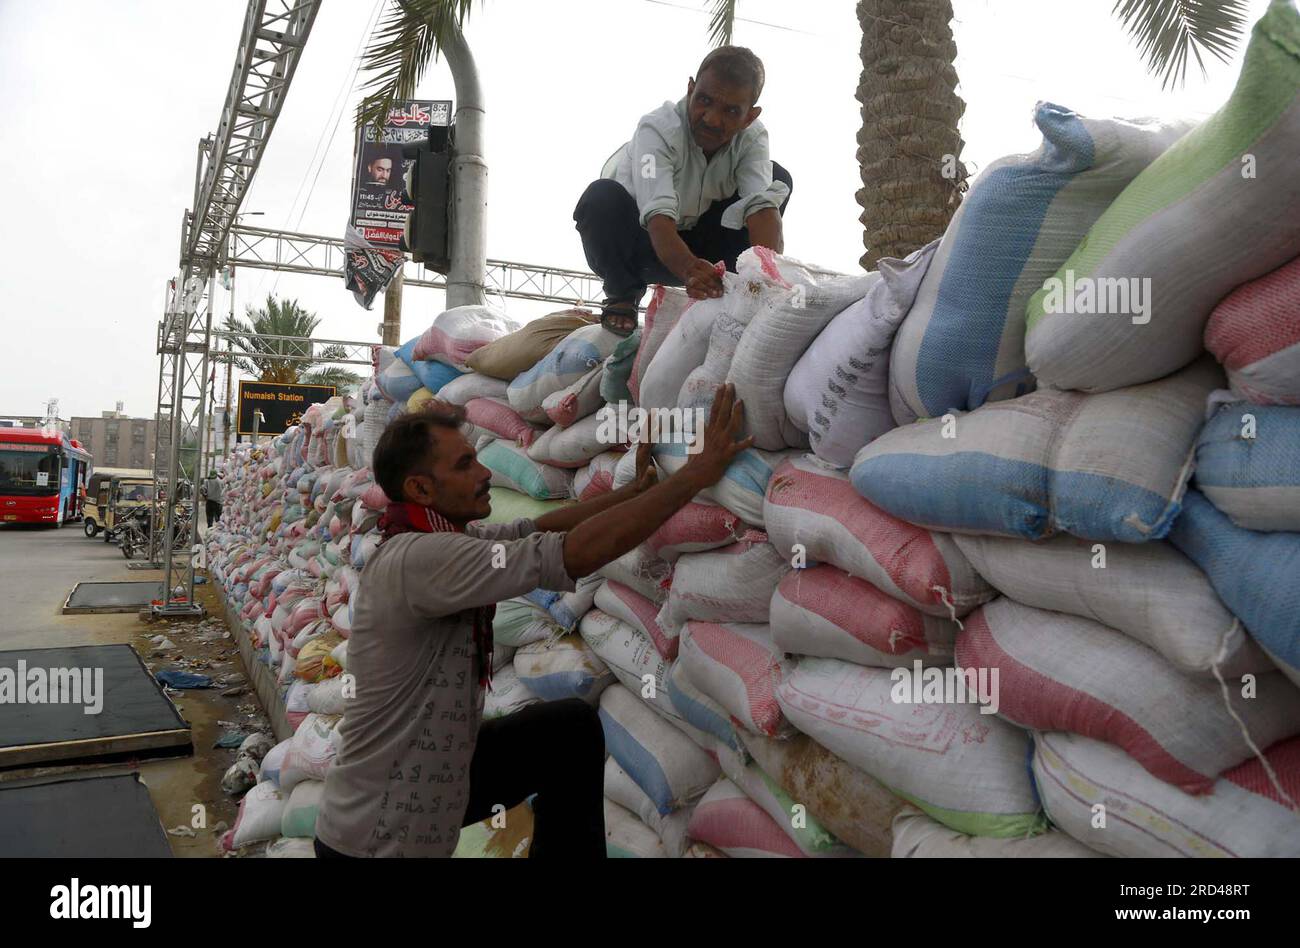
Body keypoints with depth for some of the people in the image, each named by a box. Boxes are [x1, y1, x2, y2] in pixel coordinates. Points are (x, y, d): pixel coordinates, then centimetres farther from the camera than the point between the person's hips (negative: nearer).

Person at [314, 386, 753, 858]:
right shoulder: (417, 558, -27)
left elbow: (536, 528, 4)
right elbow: (576, 553, -31)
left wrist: (638, 488, 2)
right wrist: (699, 471, -27)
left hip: (431, 764, 8)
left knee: (573, 725, 9)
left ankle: (570, 850, 23)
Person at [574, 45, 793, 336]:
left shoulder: (752, 137, -14)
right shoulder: (657, 128, -28)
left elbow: (762, 204, -31)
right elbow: (659, 217, -42)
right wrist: (690, 270, -63)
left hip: (697, 247, 4)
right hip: (644, 243, -3)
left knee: (778, 179, -12)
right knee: (601, 196, -35)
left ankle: (725, 292, -11)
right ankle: (622, 295, -11)